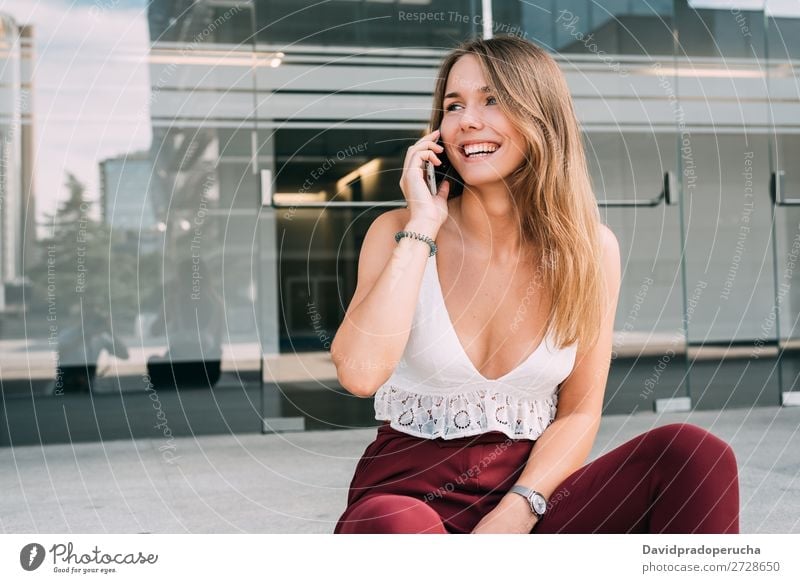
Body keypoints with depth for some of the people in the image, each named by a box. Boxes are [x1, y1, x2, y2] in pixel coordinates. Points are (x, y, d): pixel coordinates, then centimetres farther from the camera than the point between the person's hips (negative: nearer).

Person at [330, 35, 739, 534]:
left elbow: (579, 412, 1)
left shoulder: (591, 248, 1)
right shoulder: (399, 231, -4)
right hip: (406, 495, -3)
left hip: (527, 493, 3)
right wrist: (423, 227, -16)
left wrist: (517, 511, -15)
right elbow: (360, 373, -21)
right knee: (396, 526, -40)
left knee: (694, 455, -22)